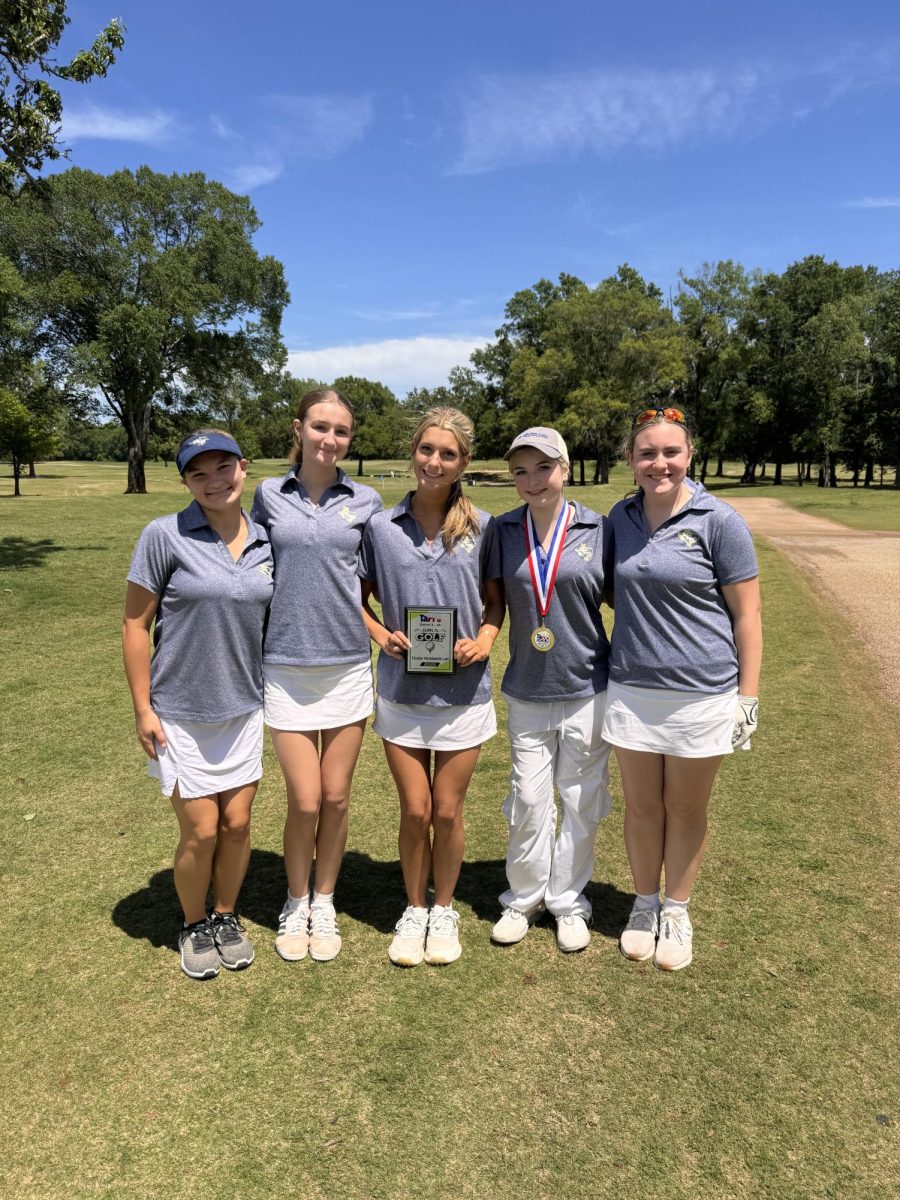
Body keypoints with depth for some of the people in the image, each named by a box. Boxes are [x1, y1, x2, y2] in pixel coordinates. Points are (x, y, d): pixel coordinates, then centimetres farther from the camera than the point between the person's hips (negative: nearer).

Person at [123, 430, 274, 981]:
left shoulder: (265, 541, -1)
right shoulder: (165, 536, -13)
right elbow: (136, 624, -8)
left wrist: (276, 693, 9)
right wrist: (142, 708, -9)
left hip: (244, 708, 4)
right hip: (181, 714, -3)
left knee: (237, 824, 11)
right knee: (201, 832, 4)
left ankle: (227, 917, 36)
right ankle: (195, 925, 32)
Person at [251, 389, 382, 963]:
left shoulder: (366, 501, 3)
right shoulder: (269, 495, 3)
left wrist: (378, 629, -2)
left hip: (348, 663, 1)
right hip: (286, 665, -1)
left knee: (336, 798, 8)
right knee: (305, 801, 0)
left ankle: (325, 903, 30)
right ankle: (296, 904, 26)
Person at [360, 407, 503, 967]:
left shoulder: (482, 527, -2)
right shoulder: (381, 526, -1)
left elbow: (495, 601, 6)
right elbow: (360, 598, 7)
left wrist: (483, 641, -12)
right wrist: (383, 636, -10)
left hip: (463, 691, 0)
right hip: (402, 690, 0)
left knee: (447, 811, 10)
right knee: (415, 811, 8)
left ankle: (443, 911, 33)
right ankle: (414, 911, 32)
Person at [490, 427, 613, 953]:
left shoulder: (598, 529, -5)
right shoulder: (503, 531, 0)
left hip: (587, 688, -1)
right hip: (526, 692, 1)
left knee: (580, 801, 10)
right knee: (528, 800, 9)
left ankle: (569, 901, 29)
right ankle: (524, 897, 30)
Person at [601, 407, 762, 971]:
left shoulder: (719, 522, -9)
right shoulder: (621, 518, 3)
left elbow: (747, 615, -6)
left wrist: (748, 697, -8)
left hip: (702, 692, -3)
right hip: (632, 688, 3)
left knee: (686, 810, 12)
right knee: (642, 806, 14)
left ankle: (677, 913, 33)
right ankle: (644, 905, 35)